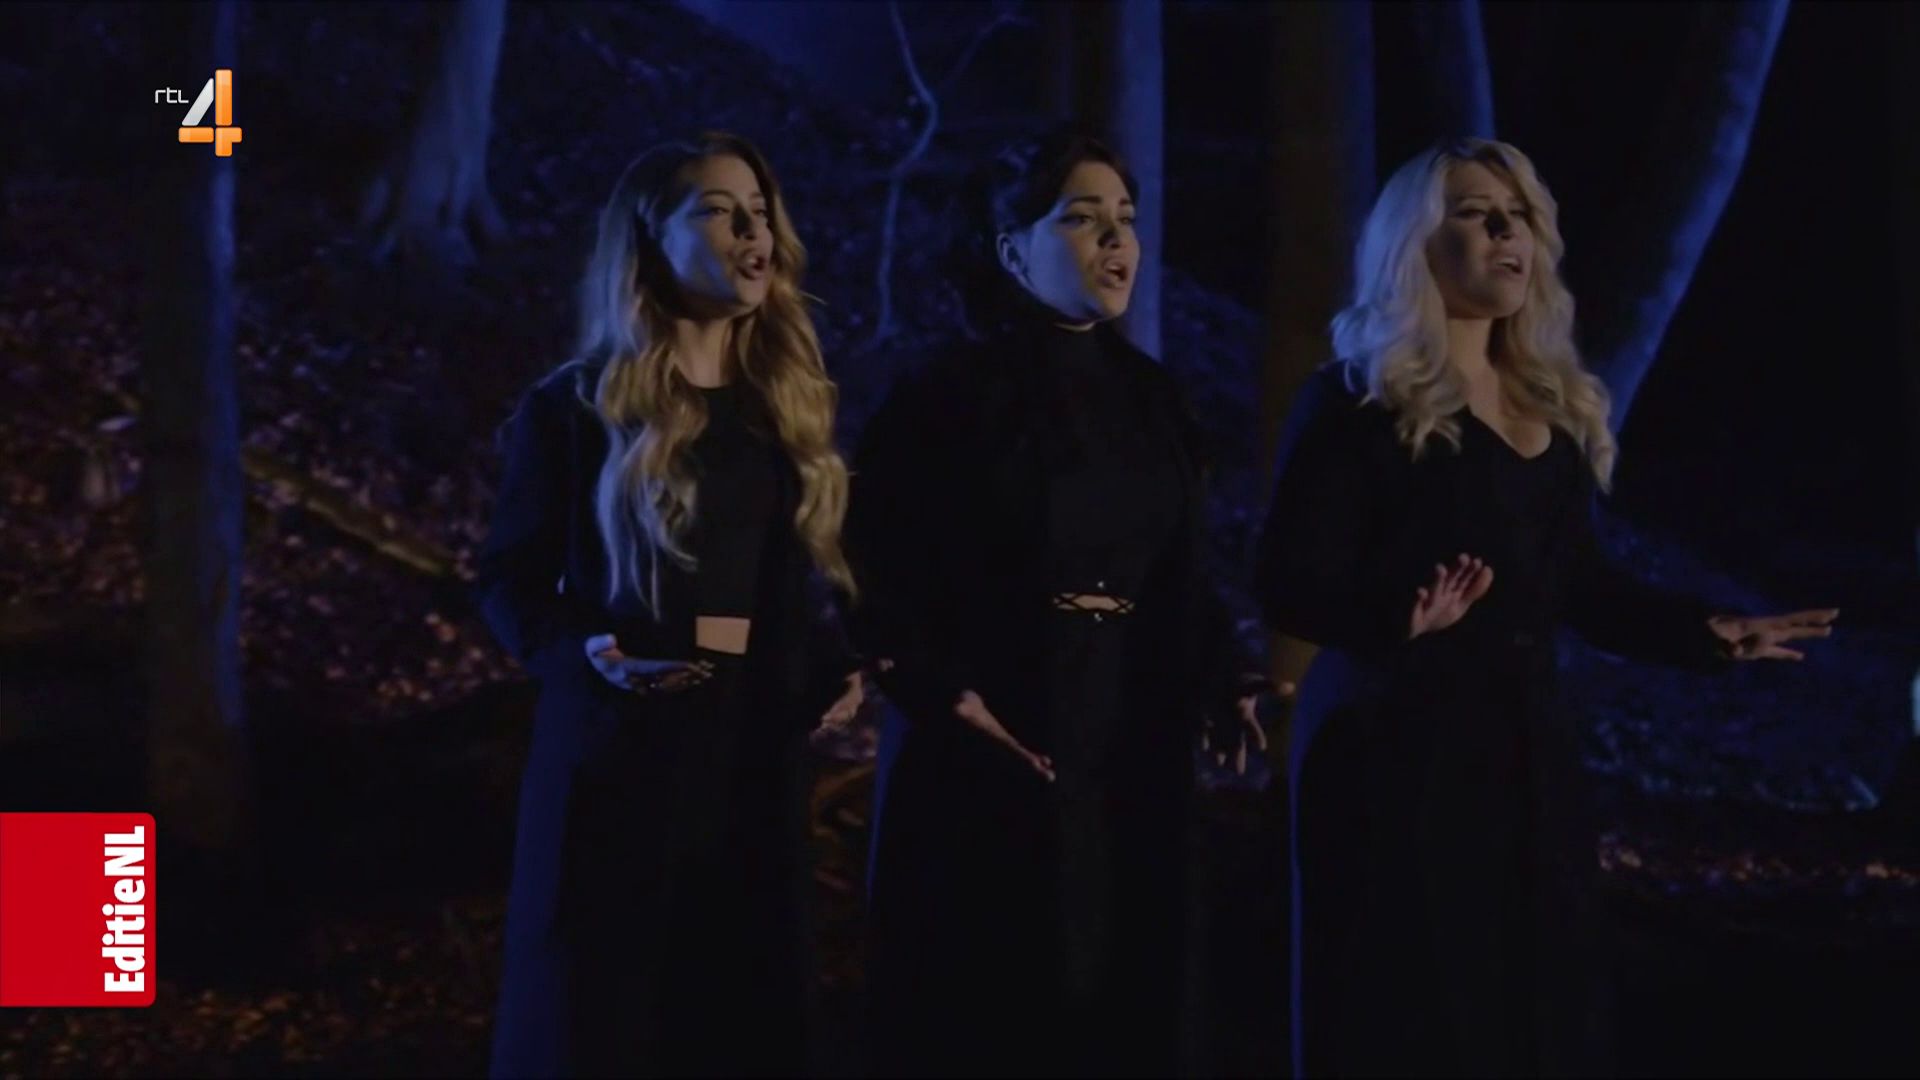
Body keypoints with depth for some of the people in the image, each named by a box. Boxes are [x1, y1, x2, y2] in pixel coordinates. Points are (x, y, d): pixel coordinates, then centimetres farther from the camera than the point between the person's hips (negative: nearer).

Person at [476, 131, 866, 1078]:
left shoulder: (787, 403, 11)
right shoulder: (577, 407, -4)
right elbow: (508, 580, -2)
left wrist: (833, 667, -2)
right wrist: (585, 650, -20)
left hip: (755, 747, 5)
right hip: (620, 745, -5)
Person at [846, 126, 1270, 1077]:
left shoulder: (1152, 399, 12)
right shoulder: (947, 395, -7)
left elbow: (1180, 578, 14)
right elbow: (868, 570, -10)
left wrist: (1226, 682, -1)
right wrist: (944, 694, -20)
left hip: (1133, 764, 6)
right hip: (990, 767, -5)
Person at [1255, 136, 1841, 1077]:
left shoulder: (1555, 406, 13)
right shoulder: (1359, 402, -7)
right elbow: (1290, 584, -14)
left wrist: (1702, 634, 13)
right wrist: (1404, 613, -31)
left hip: (1525, 743, 7)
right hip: (1396, 747, -7)